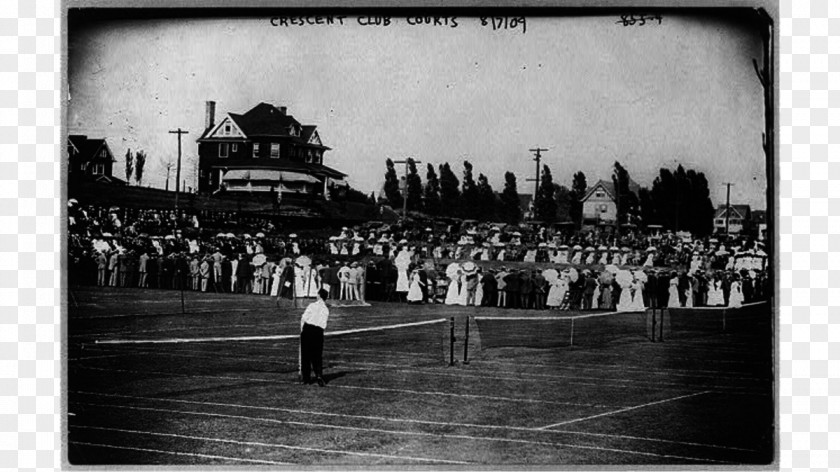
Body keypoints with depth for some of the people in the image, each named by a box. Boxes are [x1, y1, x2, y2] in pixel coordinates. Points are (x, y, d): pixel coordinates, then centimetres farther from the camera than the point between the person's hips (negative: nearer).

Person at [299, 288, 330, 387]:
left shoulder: (312, 305, -1)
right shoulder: (326, 310, 10)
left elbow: (303, 318, -7)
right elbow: (324, 325, 5)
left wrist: (302, 329, 5)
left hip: (308, 328, -2)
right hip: (319, 332, 2)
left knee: (305, 355, 7)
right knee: (317, 357, 6)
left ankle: (305, 378, 10)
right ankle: (319, 376, -9)